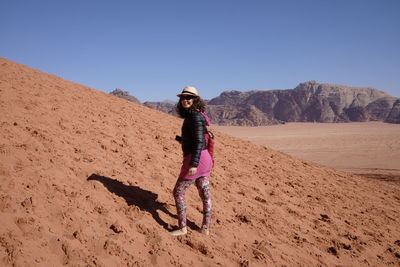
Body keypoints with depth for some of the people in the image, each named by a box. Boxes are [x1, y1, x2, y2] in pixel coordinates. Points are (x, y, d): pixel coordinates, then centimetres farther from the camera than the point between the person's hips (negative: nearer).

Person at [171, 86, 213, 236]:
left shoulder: (195, 116, -14)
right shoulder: (191, 116, 14)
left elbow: (199, 141, -21)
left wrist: (194, 164, -26)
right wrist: (181, 139, 34)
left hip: (196, 159, -10)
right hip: (204, 159, 10)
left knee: (178, 192, 3)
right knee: (205, 195, 12)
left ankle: (182, 228, 10)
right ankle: (205, 228, 23)